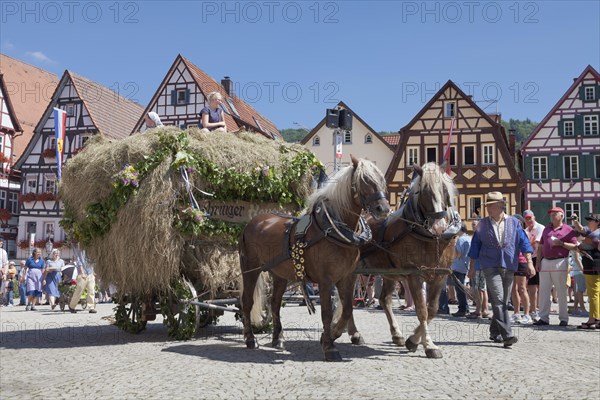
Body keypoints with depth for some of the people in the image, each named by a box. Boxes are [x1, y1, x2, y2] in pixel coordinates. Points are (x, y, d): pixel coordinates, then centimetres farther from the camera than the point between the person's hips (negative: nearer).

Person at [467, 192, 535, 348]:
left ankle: (495, 332, 25)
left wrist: (529, 261, -6)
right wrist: (472, 267, 8)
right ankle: (507, 335, -19)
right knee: (498, 300, -15)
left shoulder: (514, 222, 7)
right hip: (490, 266, -2)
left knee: (503, 301, 9)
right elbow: (475, 247, 9)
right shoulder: (482, 225, 5)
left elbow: (524, 242, 4)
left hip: (509, 267, 2)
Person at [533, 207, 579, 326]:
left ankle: (564, 319, 7)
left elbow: (575, 246, -3)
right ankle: (544, 318, 8)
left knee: (561, 292, -1)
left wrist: (561, 243, -15)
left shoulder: (568, 230, 3)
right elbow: (541, 247, 19)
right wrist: (538, 261, 10)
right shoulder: (546, 229, 20)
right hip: (545, 262, 5)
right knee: (543, 291, 3)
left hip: (560, 263, -5)